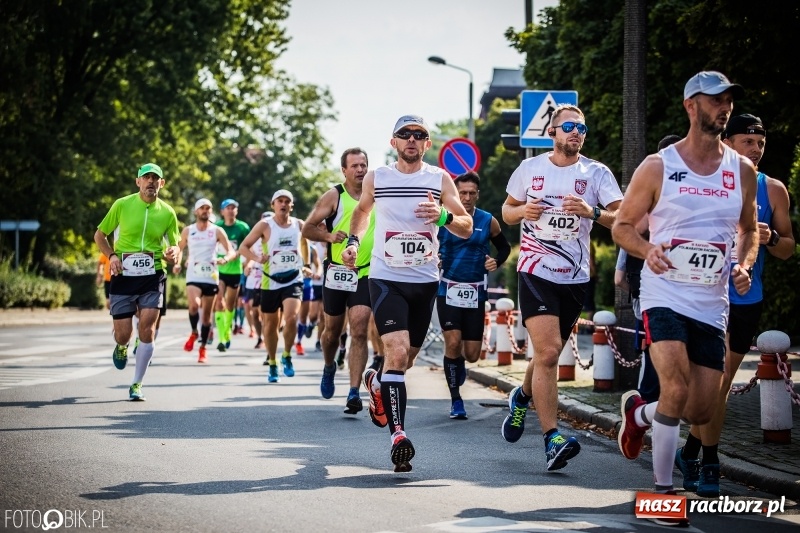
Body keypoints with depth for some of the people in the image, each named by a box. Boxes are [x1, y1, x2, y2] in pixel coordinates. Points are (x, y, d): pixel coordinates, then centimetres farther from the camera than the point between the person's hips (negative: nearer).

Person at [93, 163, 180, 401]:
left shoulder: (167, 213, 3)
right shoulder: (122, 205, 0)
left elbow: (176, 248, 11)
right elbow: (100, 235, 9)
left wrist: (174, 253, -13)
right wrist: (111, 255, -8)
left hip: (153, 276, 0)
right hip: (123, 275, 0)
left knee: (147, 330, -12)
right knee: (123, 333, -1)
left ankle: (137, 385, 3)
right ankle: (122, 346, 39)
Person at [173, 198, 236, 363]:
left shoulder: (217, 231, 1)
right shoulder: (188, 231, 5)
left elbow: (232, 252, -3)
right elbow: (179, 249, 19)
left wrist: (225, 259, -25)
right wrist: (177, 263, 0)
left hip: (211, 277, 1)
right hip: (193, 276, -1)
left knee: (207, 314, 6)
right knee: (194, 305, -26)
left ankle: (202, 348, 19)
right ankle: (194, 332, 1)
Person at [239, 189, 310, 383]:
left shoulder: (299, 225, 5)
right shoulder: (265, 225, -4)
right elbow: (243, 247, -3)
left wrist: (306, 264, 24)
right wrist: (256, 258, -20)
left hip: (294, 279, 0)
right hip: (271, 280, 0)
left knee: (291, 317, -21)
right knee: (270, 324, 7)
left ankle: (287, 356, -1)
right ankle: (272, 364, 24)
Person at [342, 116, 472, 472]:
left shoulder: (440, 179, 1)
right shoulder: (376, 178, 2)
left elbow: (467, 229, -1)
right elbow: (362, 210, 22)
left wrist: (444, 217, -21)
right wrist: (353, 242, 5)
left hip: (425, 281, 2)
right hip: (386, 278, -2)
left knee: (406, 359, 13)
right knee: (397, 353, -19)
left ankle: (376, 382, 47)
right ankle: (398, 434, -21)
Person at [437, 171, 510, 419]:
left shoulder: (488, 221, 1)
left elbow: (505, 247, 16)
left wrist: (497, 262, -3)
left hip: (475, 293, 1)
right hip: (448, 290, -1)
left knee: (472, 354, 0)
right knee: (453, 343, -15)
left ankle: (459, 363, 39)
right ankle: (456, 400, -1)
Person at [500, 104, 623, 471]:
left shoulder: (596, 173, 1)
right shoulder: (530, 168, 5)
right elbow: (507, 211, 16)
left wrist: (591, 212, -26)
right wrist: (523, 211, -6)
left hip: (575, 278, 2)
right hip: (535, 272, -2)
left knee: (548, 354, 13)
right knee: (547, 352, -16)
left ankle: (522, 397, 45)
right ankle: (552, 439, -18)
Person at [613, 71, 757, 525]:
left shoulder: (742, 170, 6)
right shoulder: (658, 167, -4)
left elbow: (749, 230, 19)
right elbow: (622, 225, 3)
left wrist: (744, 265, -2)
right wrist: (648, 250, -18)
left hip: (713, 305, 4)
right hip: (665, 296, -4)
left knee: (702, 411, 3)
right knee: (677, 389, -22)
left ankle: (639, 413, 35)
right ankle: (662, 489, -6)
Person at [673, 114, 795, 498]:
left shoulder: (773, 190, 4)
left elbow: (788, 249, 6)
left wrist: (770, 238, -14)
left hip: (747, 299, 3)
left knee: (717, 382, 12)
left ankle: (691, 451, 27)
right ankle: (709, 464, 3)